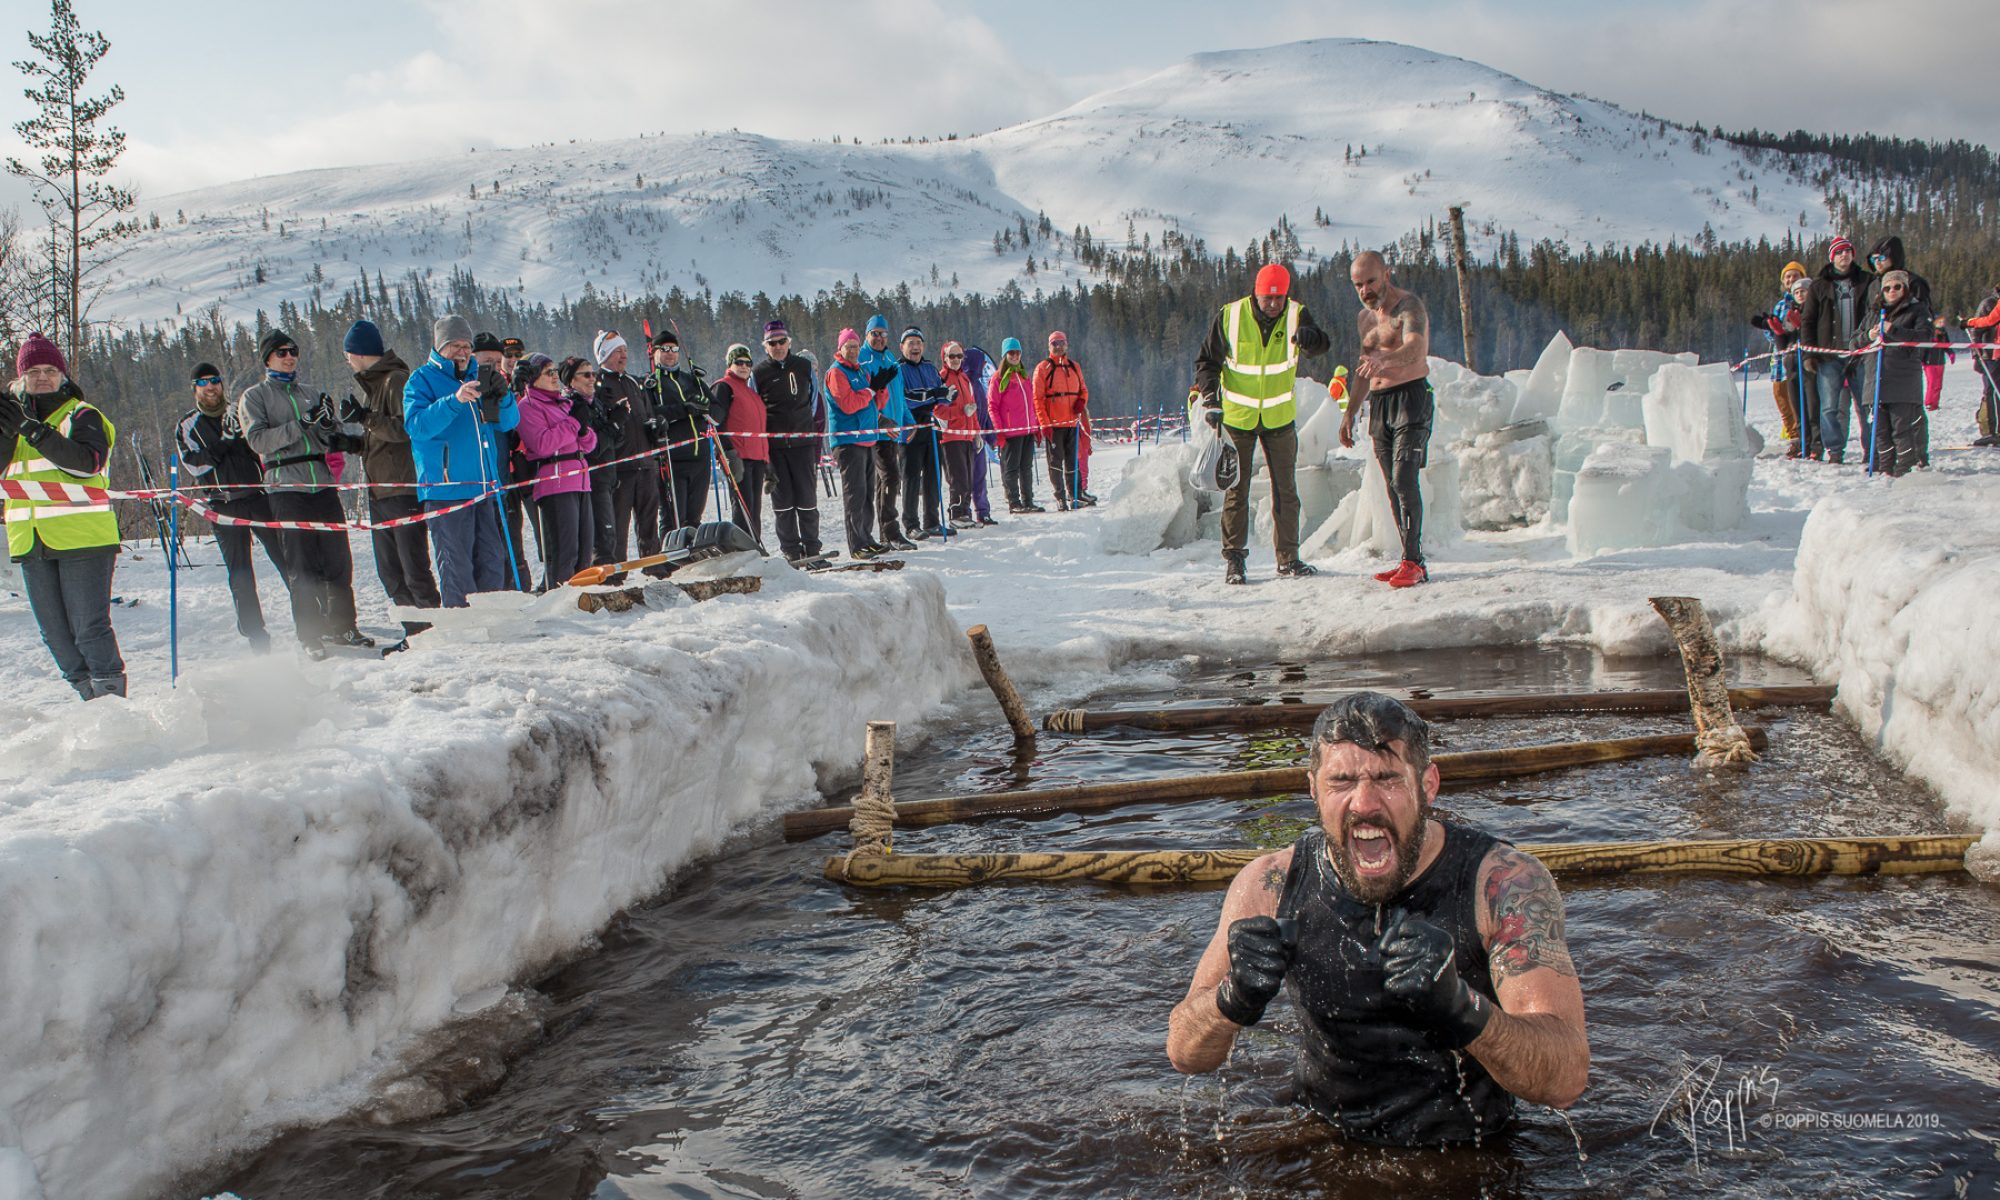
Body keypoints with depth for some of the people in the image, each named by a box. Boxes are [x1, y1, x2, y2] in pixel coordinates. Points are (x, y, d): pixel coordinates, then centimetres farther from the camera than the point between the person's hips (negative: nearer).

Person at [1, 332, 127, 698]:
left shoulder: (81, 415, 0)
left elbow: (88, 462, -19)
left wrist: (33, 431, -24)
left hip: (82, 538, -6)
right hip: (31, 541, 6)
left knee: (89, 628, -9)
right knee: (56, 635, 8)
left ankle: (113, 698, -2)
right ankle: (92, 699, 17)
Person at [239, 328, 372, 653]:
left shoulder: (308, 393, 20)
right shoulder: (254, 396, 7)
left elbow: (335, 437, 16)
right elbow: (258, 439, -9)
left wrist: (328, 423, -7)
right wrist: (301, 424, -18)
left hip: (322, 483, 4)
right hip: (287, 488, -4)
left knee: (339, 558, 3)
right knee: (302, 566, -4)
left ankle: (341, 626, 14)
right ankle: (310, 635, 1)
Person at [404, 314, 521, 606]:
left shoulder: (478, 377, 17)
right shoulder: (422, 379, 2)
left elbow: (509, 422, 12)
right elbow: (417, 425, -14)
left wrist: (503, 396, -9)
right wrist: (454, 401, -27)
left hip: (485, 487, 6)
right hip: (445, 488, -5)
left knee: (493, 562, 8)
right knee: (457, 566, -6)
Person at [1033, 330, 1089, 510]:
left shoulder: (1074, 367, 13)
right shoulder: (1043, 368, -2)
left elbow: (1083, 389, 21)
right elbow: (1038, 398, -5)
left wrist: (1081, 401, -3)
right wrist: (1044, 423, -13)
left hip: (1072, 422, 4)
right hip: (1053, 424, -4)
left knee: (1072, 461, 8)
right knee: (1056, 461, -1)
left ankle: (1074, 496, 14)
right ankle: (1060, 498, 3)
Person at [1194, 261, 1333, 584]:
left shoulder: (1296, 315, -9)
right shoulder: (1230, 316, -11)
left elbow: (1321, 343, -26)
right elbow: (1207, 360, -2)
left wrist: (1309, 338, -49)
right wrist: (1210, 398, -14)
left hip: (1280, 418, 2)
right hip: (1237, 416, -2)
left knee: (1286, 490, 7)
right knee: (1236, 489, 1)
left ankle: (1288, 558, 17)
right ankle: (1233, 559, 7)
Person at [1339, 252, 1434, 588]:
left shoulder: (1409, 306, -9)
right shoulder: (1365, 317, 17)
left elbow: (1415, 348, -30)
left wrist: (1385, 359, -49)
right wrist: (1350, 411, 24)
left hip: (1410, 397, -8)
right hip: (1378, 403, 8)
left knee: (1404, 480, -17)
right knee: (1393, 486, 5)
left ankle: (1413, 562, -16)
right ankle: (1412, 561, 9)